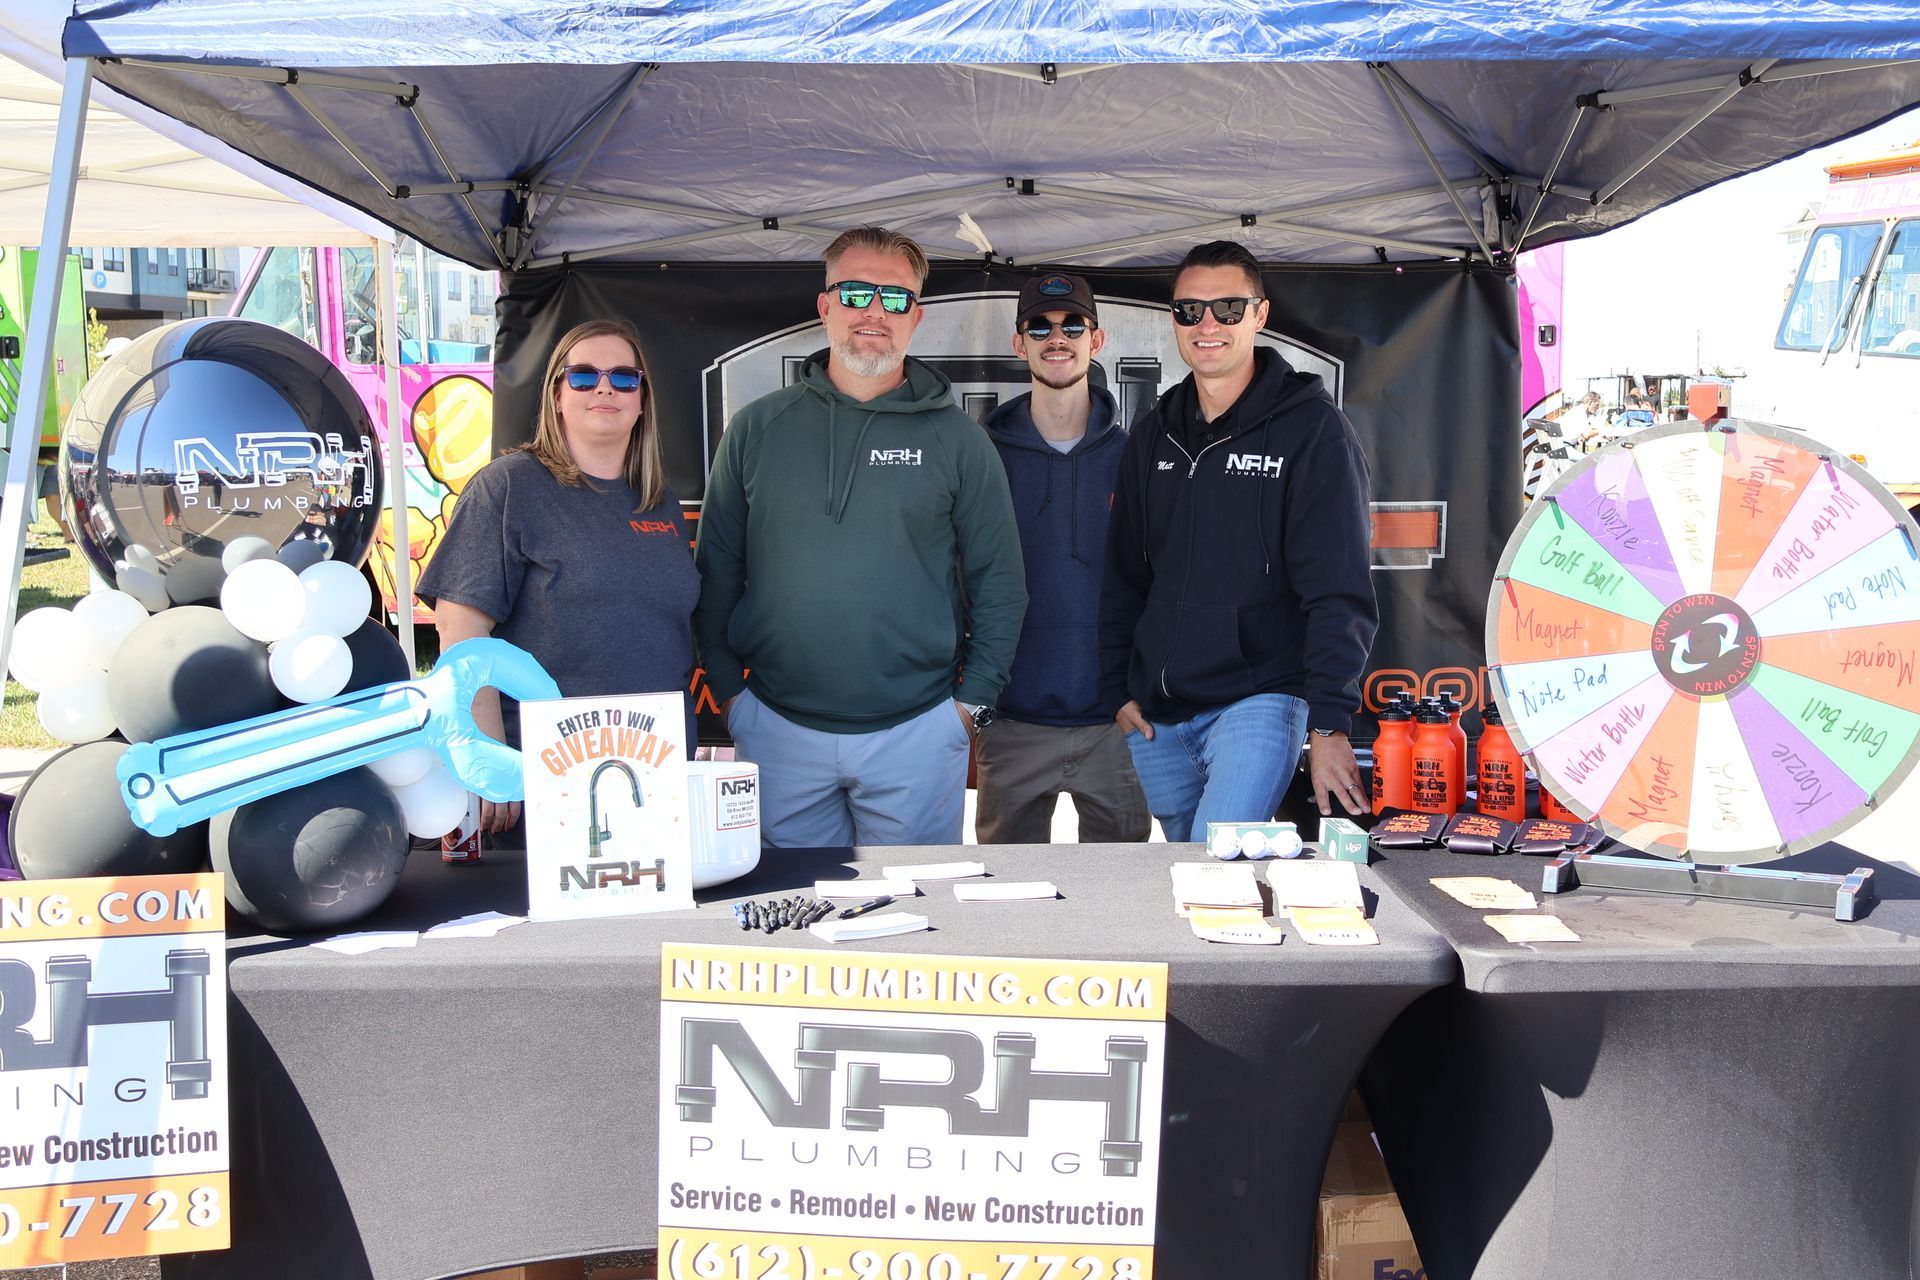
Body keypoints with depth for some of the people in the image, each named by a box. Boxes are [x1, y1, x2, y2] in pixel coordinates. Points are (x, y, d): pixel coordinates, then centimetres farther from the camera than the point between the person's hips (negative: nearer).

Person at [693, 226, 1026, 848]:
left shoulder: (956, 438, 1)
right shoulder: (756, 428, 4)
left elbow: (1000, 582, 4)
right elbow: (716, 569, 8)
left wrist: (972, 700, -2)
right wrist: (728, 687, 2)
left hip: (917, 733, -1)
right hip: (778, 729, 1)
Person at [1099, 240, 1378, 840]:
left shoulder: (1312, 428, -5)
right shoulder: (1152, 435, 12)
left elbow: (1340, 593, -12)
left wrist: (1328, 722, -19)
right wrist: (1118, 690, 7)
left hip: (1258, 700, -5)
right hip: (1155, 717, 6)